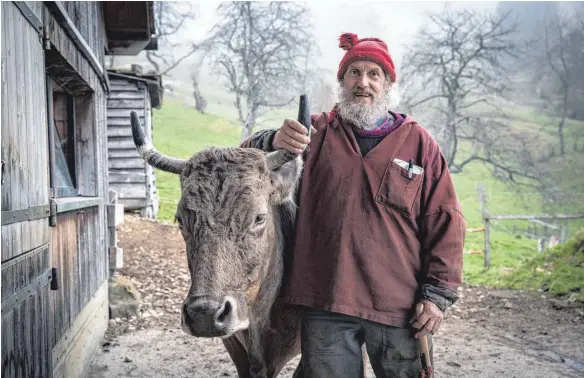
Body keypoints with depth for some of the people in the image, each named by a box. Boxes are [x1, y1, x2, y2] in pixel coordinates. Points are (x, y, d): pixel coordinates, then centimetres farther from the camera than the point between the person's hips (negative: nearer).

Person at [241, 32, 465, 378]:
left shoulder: (418, 142, 6)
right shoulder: (317, 132, 9)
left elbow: (445, 221, 4)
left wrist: (438, 294, -4)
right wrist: (275, 140, -15)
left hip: (400, 310, -1)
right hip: (325, 306, 1)